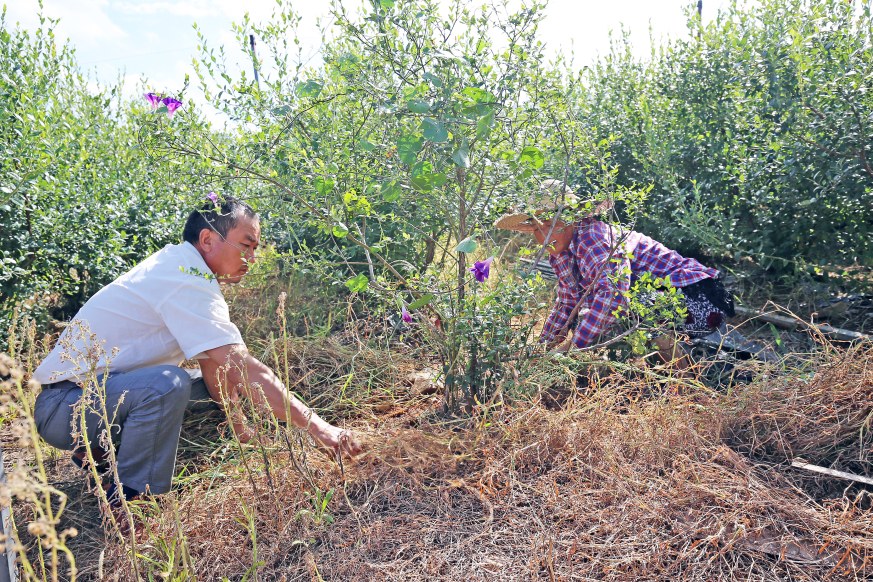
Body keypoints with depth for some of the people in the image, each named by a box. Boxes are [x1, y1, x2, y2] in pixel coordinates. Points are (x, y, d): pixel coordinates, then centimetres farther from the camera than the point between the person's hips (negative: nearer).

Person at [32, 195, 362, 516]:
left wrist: (241, 429, 7)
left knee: (215, 381, 7)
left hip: (105, 390, 10)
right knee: (168, 383, -34)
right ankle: (130, 503, -16)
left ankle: (100, 449, 16)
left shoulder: (178, 266, 5)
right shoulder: (186, 283, -25)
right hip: (62, 404, -10)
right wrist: (318, 427, -29)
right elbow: (246, 372, -32)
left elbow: (212, 361, 8)